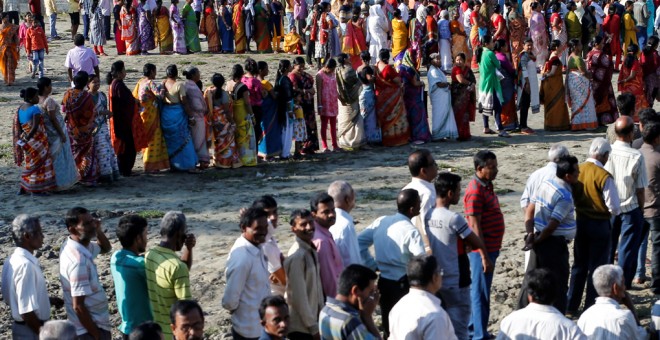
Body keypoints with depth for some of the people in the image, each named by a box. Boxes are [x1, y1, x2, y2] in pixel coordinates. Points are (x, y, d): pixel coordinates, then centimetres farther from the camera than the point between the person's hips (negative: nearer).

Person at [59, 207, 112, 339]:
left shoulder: (71, 247, 3)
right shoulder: (78, 259, -26)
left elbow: (105, 248, 22)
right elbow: (78, 306, -26)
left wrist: (99, 231, 1)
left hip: (92, 325, 10)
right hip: (89, 329, -10)